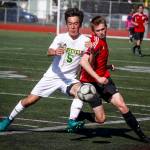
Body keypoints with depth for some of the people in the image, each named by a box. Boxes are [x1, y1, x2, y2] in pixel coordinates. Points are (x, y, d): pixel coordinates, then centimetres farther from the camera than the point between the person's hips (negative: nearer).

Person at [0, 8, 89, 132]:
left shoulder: (85, 41, -8)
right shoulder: (61, 38, -10)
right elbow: (49, 52, -27)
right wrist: (55, 52, -50)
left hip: (69, 79, 0)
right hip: (52, 76, 0)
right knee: (30, 100, 1)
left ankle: (72, 121, -30)